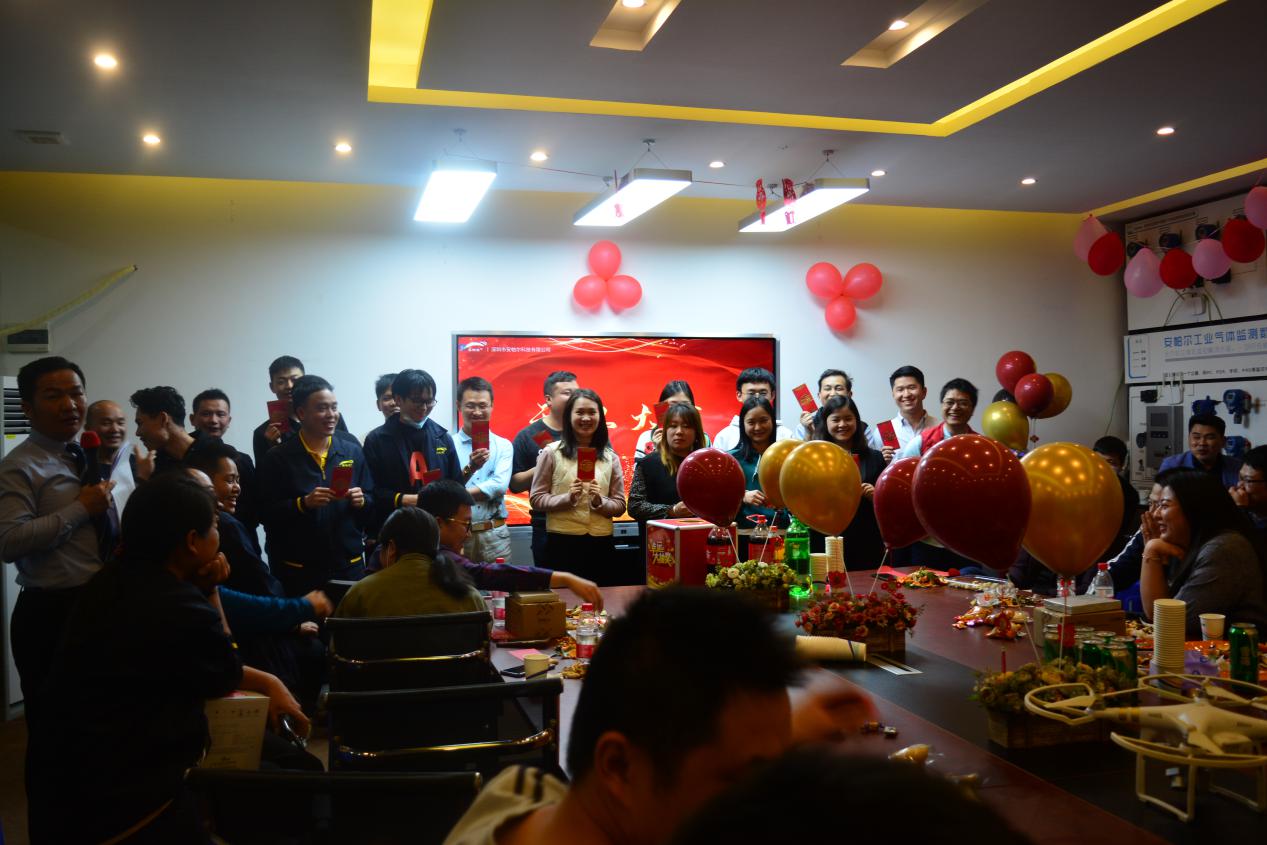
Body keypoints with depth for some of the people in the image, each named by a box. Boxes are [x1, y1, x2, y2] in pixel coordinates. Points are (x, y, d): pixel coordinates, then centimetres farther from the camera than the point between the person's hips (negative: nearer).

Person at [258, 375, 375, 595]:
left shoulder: (352, 450, 6)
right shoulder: (278, 458, -3)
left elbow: (372, 502, 10)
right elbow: (266, 513, -7)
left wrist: (361, 500, -10)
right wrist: (304, 503, -20)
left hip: (350, 566, 3)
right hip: (300, 570, -2)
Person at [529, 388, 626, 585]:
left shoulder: (610, 457, 7)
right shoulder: (551, 453, 0)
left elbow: (620, 505, 7)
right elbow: (537, 498, -2)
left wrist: (599, 501, -12)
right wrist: (567, 498, -16)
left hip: (601, 543, 3)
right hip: (562, 542, -2)